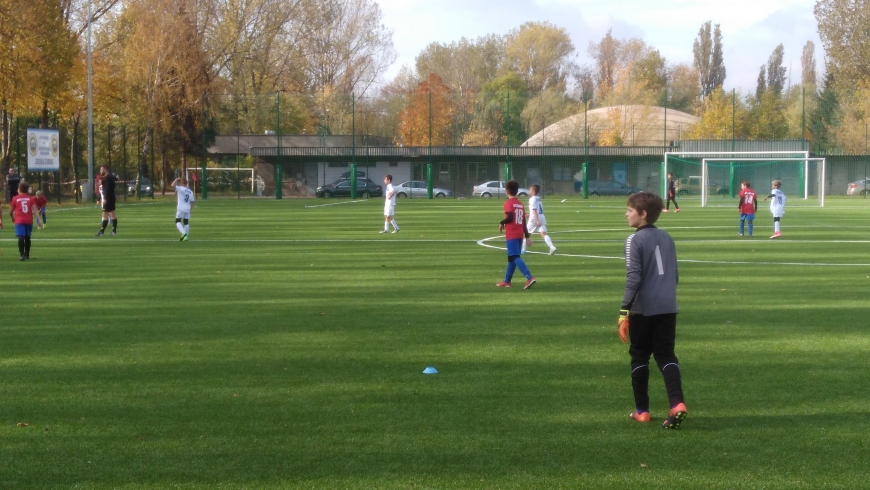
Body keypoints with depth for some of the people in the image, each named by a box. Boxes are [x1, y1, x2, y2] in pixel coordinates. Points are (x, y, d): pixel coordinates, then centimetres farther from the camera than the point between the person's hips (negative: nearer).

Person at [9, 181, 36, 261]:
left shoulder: (15, 198, 4)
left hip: (19, 221, -3)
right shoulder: (30, 198, 8)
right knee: (27, 238, 16)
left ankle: (22, 255, -26)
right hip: (29, 220, 3)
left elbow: (10, 211, 7)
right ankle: (27, 255, 26)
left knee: (21, 238, -12)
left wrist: (13, 218, 27)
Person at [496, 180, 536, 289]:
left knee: (515, 257, -12)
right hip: (520, 234, 8)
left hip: (511, 235, -8)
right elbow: (524, 222, 11)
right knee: (512, 257, 17)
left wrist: (502, 223, -3)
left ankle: (530, 277, -27)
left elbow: (510, 217, -22)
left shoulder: (508, 203, -9)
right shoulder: (520, 204, 12)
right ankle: (507, 281, 26)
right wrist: (527, 236, 12)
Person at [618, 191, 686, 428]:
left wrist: (624, 311, -14)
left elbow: (633, 277, -15)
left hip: (643, 309, -5)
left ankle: (642, 411, 14)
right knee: (666, 356, 6)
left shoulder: (635, 240, -8)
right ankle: (677, 403, -15)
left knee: (640, 357, 10)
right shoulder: (667, 238, 12)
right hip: (668, 308, 5)